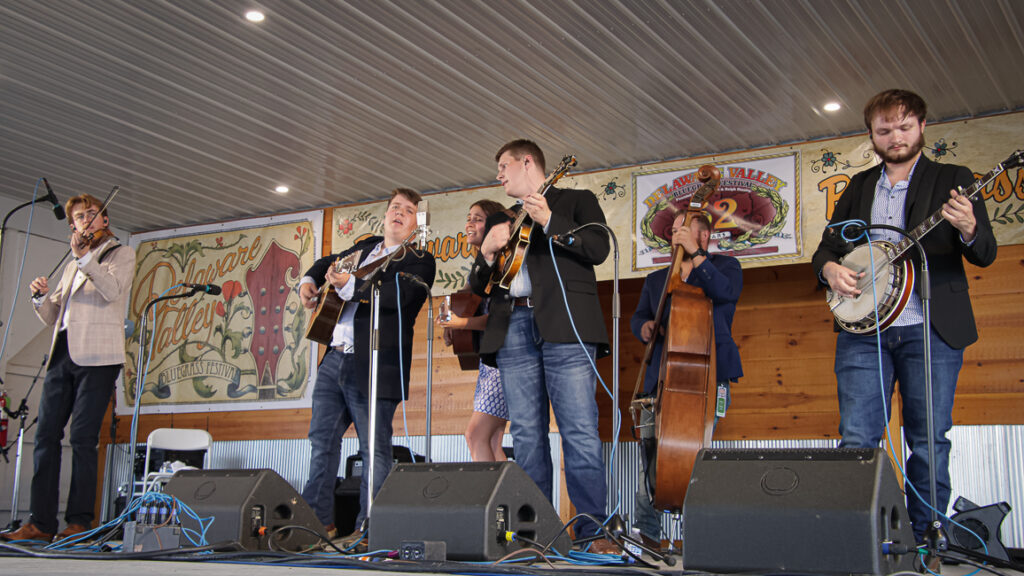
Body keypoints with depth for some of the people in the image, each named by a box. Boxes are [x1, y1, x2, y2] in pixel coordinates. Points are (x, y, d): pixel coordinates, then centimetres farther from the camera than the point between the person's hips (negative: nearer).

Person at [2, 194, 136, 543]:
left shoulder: (121, 254, 9)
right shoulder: (72, 266, 27)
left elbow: (112, 291, -12)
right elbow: (54, 318, 24)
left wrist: (84, 255, -19)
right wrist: (41, 298, 5)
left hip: (96, 356, -6)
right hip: (62, 355, 6)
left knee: (83, 437, -10)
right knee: (46, 434, -1)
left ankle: (80, 521, -5)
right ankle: (41, 522, 1)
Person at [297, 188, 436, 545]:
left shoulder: (419, 262, 0)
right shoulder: (364, 247, 20)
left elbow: (398, 295, -19)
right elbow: (328, 263, 37)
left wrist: (350, 286, -24)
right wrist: (308, 281, 16)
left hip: (373, 365, -7)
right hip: (334, 358, 7)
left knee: (374, 449, -5)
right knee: (323, 439, 9)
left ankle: (368, 528, 2)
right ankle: (317, 519, 17)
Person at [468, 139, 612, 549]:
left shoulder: (577, 200, 15)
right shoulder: (499, 220, 28)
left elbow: (598, 249, -3)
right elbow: (478, 286, 23)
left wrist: (548, 221, -11)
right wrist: (488, 251, 3)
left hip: (565, 325, -5)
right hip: (512, 327, 5)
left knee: (579, 432, -11)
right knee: (526, 434, 0)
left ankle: (591, 531, -8)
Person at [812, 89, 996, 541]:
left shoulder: (952, 180, 7)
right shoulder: (859, 186, 18)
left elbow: (985, 254, 0)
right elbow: (827, 245, 21)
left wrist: (968, 229, -23)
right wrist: (829, 268, -3)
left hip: (931, 331, -2)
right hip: (862, 329, 3)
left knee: (929, 442, 1)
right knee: (856, 439, -2)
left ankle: (926, 536, 13)